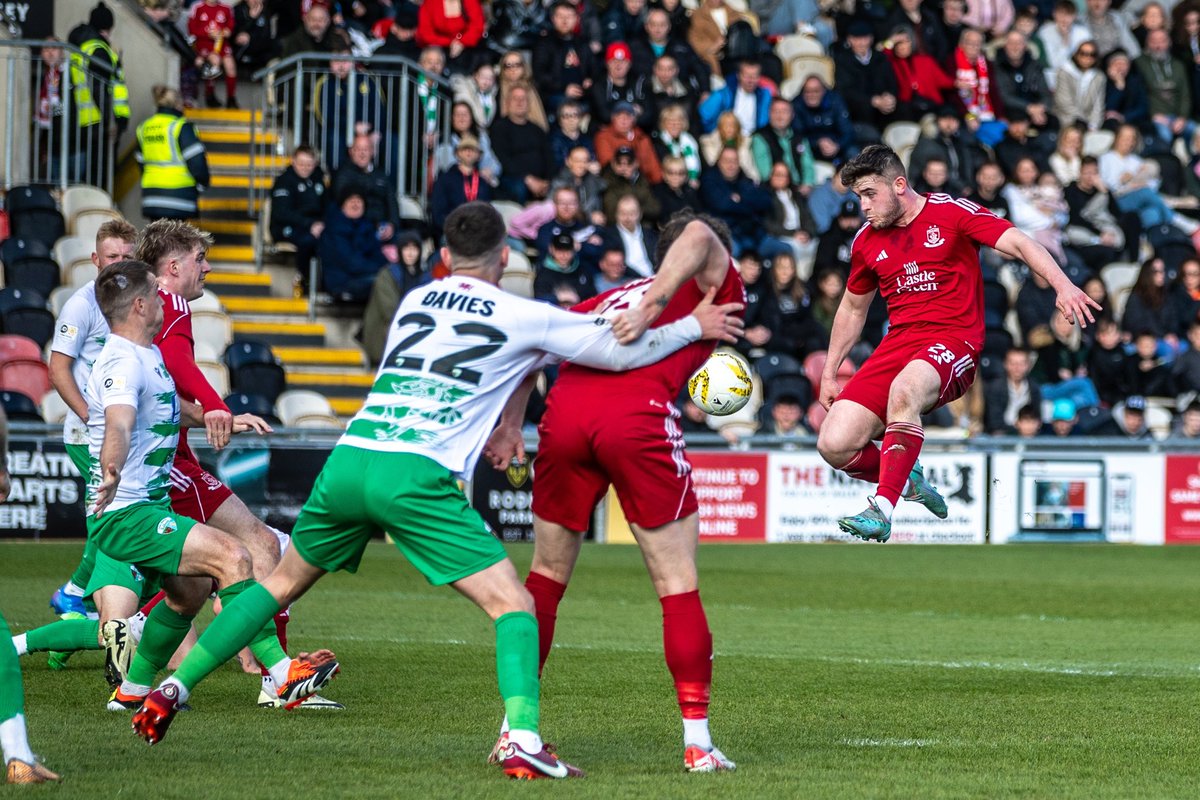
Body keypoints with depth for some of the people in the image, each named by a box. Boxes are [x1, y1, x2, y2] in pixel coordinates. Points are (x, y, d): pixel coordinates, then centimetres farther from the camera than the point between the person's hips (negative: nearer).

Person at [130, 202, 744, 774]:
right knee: (513, 605, 0)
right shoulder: (521, 317, 7)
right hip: (416, 478, -5)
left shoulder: (415, 301, 21)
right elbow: (619, 351, 12)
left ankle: (173, 688, 22)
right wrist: (695, 327, 25)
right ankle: (522, 740, -19)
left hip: (348, 462, 5)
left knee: (281, 583, 24)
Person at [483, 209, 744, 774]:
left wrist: (509, 424, 23)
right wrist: (650, 310, -10)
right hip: (638, 415, -4)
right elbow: (699, 237, -1)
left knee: (546, 579, 18)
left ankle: (515, 729, 18)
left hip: (564, 410, 5)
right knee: (679, 588, 7)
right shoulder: (717, 293, 21)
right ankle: (697, 740, 5)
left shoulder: (611, 299, 36)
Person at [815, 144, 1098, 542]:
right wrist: (829, 374, 26)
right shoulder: (867, 241, 13)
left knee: (904, 389, -41)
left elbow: (1019, 244, -12)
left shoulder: (951, 212, -3)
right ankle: (906, 478, 17)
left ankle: (882, 510, -39)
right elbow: (853, 308, 29)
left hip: (953, 340, -6)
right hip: (898, 341, 6)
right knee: (835, 445, -13)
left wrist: (1063, 286, -28)